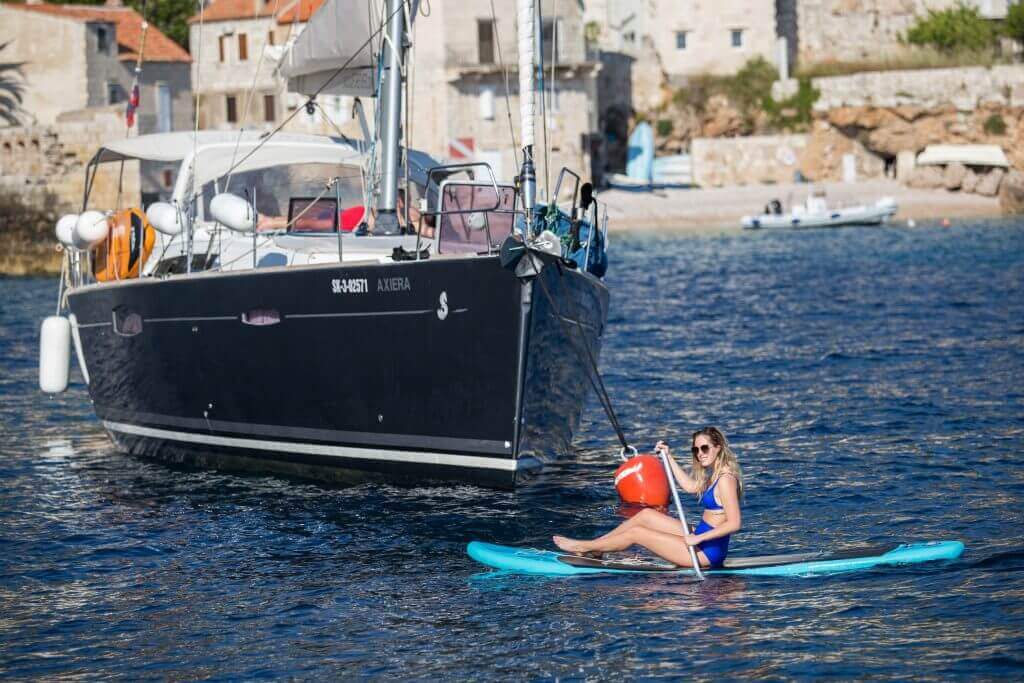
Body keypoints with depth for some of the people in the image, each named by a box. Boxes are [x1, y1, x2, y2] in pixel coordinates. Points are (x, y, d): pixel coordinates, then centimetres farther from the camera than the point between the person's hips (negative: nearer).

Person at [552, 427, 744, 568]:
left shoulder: (725, 480, -21)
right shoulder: (716, 474, 10)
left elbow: (734, 523, -27)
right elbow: (690, 486, 27)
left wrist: (698, 539, -26)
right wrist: (669, 456, 25)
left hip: (709, 551, -10)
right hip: (700, 537, 10)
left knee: (636, 533, -1)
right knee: (646, 514, 13)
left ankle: (584, 547, 16)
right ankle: (594, 546, 19)